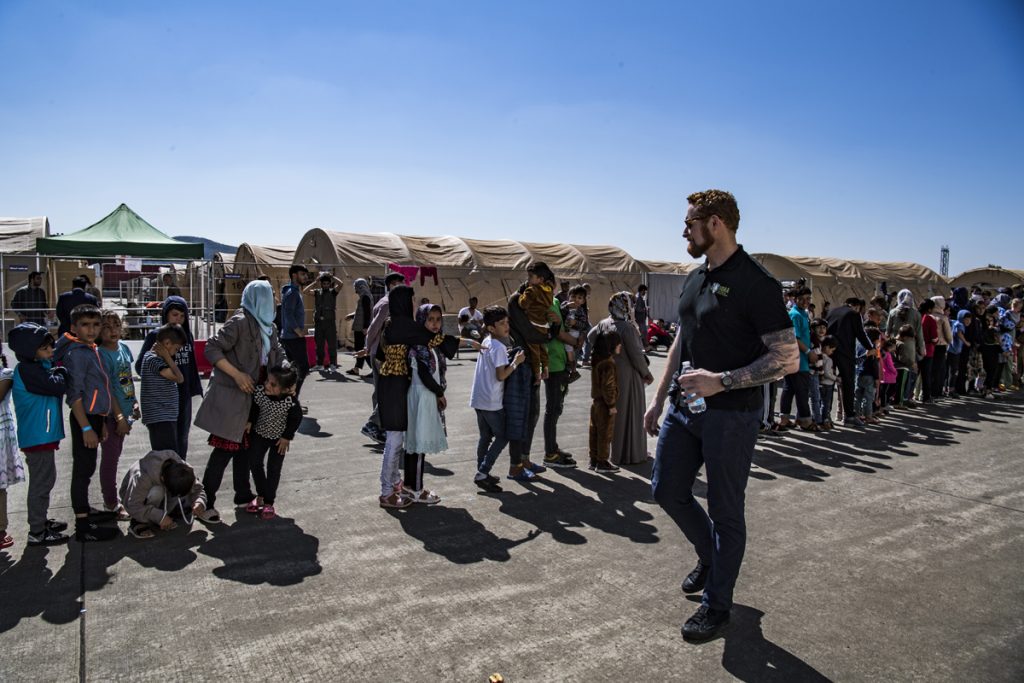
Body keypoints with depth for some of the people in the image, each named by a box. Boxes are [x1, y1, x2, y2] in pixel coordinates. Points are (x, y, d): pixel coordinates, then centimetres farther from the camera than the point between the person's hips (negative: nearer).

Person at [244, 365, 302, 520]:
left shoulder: (291, 401, -33)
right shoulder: (259, 392, -27)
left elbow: (296, 418, -16)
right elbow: (253, 407, -5)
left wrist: (287, 437, -12)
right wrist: (249, 421, -16)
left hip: (279, 438, -3)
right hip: (260, 433, 3)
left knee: (274, 469, 3)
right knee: (254, 463, 7)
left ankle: (269, 502, 17)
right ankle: (261, 495, 26)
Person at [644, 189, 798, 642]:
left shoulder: (755, 284, -15)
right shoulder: (695, 279, 11)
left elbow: (787, 358, -18)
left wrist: (722, 381, -24)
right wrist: (659, 398, 17)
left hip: (730, 414, -8)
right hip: (685, 406, 8)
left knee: (724, 511, 7)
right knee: (667, 490, 15)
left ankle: (717, 605, 25)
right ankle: (709, 556, 42)